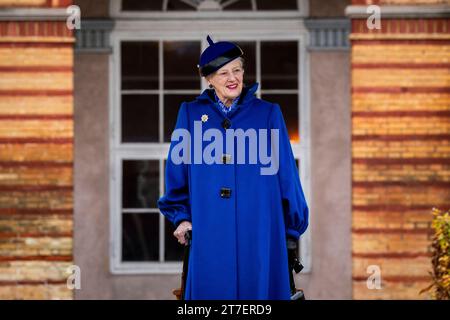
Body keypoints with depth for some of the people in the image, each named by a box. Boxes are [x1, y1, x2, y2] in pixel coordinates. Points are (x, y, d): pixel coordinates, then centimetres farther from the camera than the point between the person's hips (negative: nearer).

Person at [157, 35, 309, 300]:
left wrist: (293, 226, 9)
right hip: (209, 235, 0)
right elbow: (177, 170, 11)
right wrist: (181, 216, 6)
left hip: (258, 233, 0)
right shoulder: (191, 114, 7)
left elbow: (286, 173, 8)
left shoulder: (268, 114, 5)